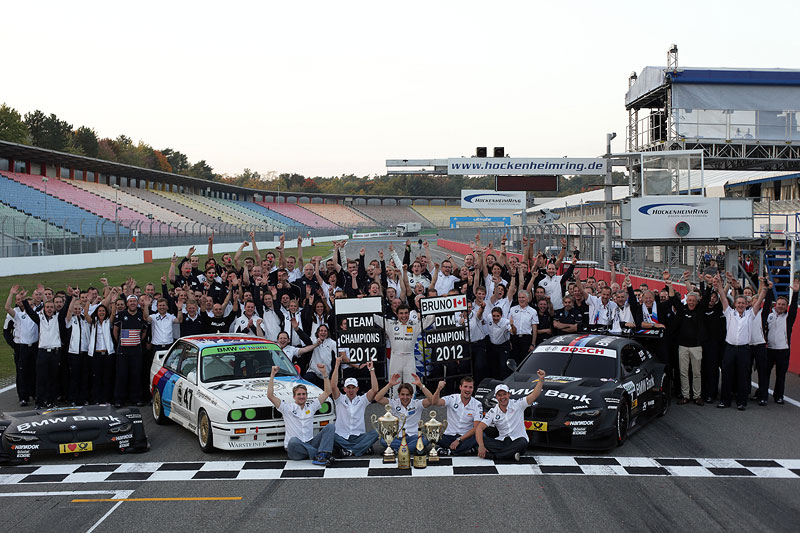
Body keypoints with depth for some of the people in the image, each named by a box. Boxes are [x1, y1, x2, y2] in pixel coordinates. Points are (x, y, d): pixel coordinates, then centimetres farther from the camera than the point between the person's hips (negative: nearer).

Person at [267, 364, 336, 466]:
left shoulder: (311, 406, 15)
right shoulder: (287, 408, 5)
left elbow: (327, 392, 13)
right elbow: (270, 395, -6)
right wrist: (272, 375, -8)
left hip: (310, 444, 4)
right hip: (294, 450, -3)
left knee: (331, 426, -14)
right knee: (293, 441, -40)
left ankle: (321, 455, -33)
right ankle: (321, 454, -32)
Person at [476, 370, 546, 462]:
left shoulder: (517, 404, 0)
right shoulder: (493, 412, 2)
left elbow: (534, 395, -11)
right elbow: (479, 428, -6)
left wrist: (541, 379, -27)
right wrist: (481, 446, -23)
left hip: (517, 440, -1)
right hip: (502, 442, 2)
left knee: (523, 443, -38)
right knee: (481, 439, -23)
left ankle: (492, 455, -30)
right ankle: (511, 454, -29)